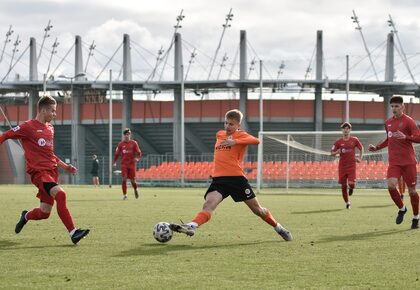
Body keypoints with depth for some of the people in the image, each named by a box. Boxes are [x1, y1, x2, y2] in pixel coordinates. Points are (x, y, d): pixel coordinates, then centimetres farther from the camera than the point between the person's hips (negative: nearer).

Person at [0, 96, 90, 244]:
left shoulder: (50, 128, 17)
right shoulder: (28, 127, -6)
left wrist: (64, 166, 21)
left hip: (51, 171, 8)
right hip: (38, 171, -8)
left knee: (44, 213, 5)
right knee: (60, 194, -29)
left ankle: (26, 216, 40)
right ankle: (73, 233, -29)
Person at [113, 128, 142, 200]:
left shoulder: (134, 143, 0)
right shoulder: (121, 144, 3)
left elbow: (139, 152, 0)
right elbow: (117, 153, 10)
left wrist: (137, 158, -19)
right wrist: (114, 162, 3)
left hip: (132, 164, 0)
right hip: (124, 164, 0)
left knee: (133, 180, 3)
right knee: (124, 179, -13)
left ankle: (136, 189, 35)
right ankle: (124, 195, -7)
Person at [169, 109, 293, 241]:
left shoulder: (240, 135, 0)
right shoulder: (219, 134, 18)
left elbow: (255, 140, -21)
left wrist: (235, 141, -33)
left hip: (236, 178, -4)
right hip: (218, 179, 4)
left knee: (257, 209, 8)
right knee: (208, 204, -22)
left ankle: (278, 228, 28)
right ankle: (191, 226, -45)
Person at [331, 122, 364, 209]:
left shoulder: (354, 140, 0)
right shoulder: (338, 141, 0)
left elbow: (361, 148, 15)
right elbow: (332, 153, 3)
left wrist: (360, 158, 4)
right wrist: (337, 152, -18)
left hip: (352, 165, -1)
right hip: (342, 166, 1)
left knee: (351, 184, -17)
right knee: (343, 186, 3)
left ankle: (351, 188, 22)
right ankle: (347, 202, 21)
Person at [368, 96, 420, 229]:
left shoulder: (408, 121, -5)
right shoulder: (388, 122, 14)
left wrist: (405, 137, -29)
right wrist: (377, 147, 18)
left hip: (408, 161, -4)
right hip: (394, 162, 4)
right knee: (391, 185, -18)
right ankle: (401, 209, 8)